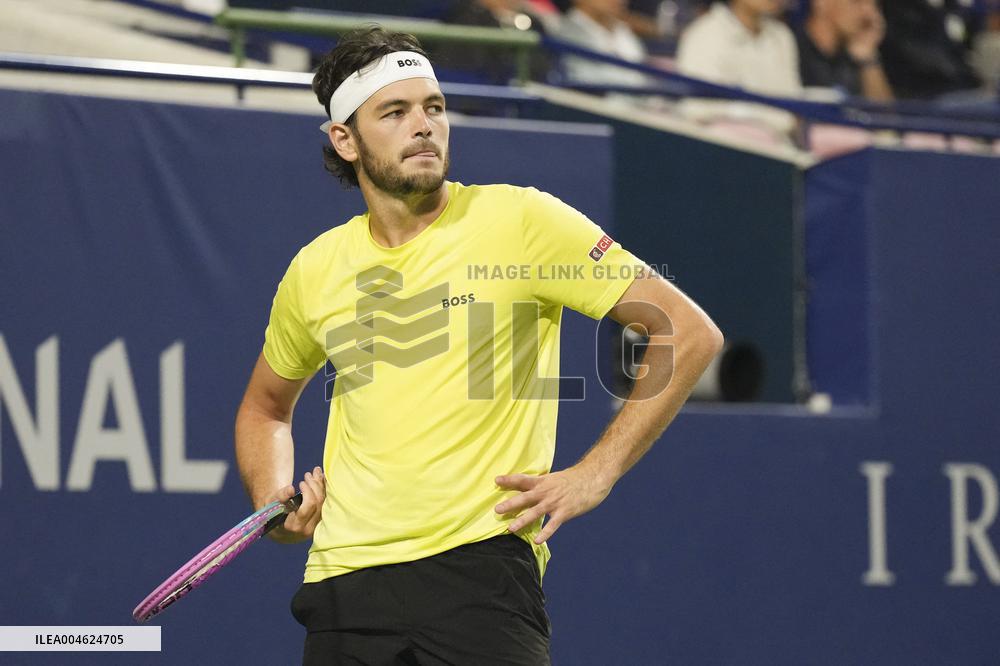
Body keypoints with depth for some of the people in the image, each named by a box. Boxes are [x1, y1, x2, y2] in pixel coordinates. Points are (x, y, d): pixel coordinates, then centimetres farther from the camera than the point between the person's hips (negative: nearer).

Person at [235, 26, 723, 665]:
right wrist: (271, 499, 9)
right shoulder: (315, 269, 10)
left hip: (479, 565, -4)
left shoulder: (520, 219, -3)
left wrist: (595, 473, -7)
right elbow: (265, 406, 30)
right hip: (342, 582, 4)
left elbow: (691, 333, -3)